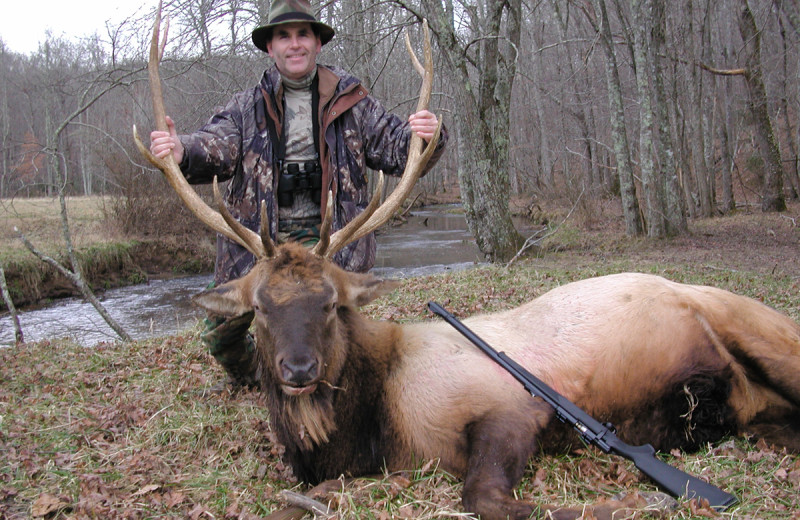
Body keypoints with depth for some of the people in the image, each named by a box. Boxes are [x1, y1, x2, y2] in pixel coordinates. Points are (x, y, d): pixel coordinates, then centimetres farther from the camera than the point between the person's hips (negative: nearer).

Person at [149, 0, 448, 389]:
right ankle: (251, 384, 41)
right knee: (220, 333, 7)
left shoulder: (351, 102, 7)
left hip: (324, 238, -2)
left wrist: (422, 138, -23)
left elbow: (392, 146, 1)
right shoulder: (248, 107, 8)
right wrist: (181, 152, -31)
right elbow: (216, 147, -7)